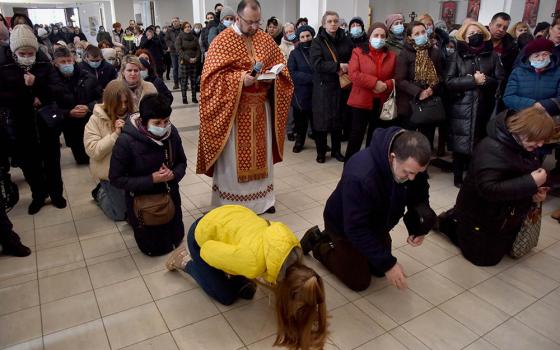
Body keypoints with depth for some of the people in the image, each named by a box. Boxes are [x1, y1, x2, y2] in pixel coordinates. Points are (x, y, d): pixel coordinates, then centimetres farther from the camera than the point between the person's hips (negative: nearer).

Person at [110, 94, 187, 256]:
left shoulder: (171, 132, -14)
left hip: (170, 195, 5)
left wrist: (173, 174, -22)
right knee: (155, 248, 12)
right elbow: (116, 178, -19)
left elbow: (182, 162, 0)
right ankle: (132, 218, 36)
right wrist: (151, 180, -27)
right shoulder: (126, 141, -26)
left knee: (176, 239, 24)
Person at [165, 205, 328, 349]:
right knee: (226, 296, 6)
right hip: (202, 235, -5)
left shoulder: (292, 248, -22)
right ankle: (186, 262, 22)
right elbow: (208, 250, -24)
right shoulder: (253, 263, -41)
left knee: (246, 291, 7)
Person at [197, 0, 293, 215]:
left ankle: (262, 199, 29)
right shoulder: (222, 41, -8)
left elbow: (281, 68, 13)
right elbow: (212, 76, -14)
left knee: (261, 153, 13)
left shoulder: (265, 40, 8)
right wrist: (240, 79, -25)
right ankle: (229, 204, 18)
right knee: (233, 156, 4)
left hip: (261, 107, 5)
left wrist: (272, 76, -10)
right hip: (233, 109, -5)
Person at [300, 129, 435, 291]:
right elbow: (356, 229, -35)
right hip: (345, 225, -6)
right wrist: (387, 264, -32)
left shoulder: (413, 163, -23)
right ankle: (320, 245, 20)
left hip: (376, 223, 6)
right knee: (360, 282, 2)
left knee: (380, 270, 18)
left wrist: (417, 227, -22)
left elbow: (420, 195, -3)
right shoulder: (361, 174, -43)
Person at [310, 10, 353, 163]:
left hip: (341, 85, 3)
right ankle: (321, 152, 13)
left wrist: (346, 69, -11)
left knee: (338, 119, 8)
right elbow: (317, 64, -15)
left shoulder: (346, 40, 7)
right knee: (322, 119, 0)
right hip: (323, 86, -3)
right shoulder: (318, 41, -2)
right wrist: (338, 66, -19)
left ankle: (336, 150, 22)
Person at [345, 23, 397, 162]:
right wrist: (374, 83, -18)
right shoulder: (358, 52, -1)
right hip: (361, 101, -3)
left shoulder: (392, 55, 9)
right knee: (356, 135, 1)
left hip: (382, 103, 4)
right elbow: (353, 74, -13)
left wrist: (386, 85, -12)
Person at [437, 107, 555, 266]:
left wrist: (535, 193, -10)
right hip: (480, 215, -8)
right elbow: (489, 189, -39)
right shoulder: (492, 149, -30)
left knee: (505, 249, 25)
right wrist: (531, 183, -36)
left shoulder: (524, 148, -3)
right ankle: (449, 222, 18)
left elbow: (521, 180, 11)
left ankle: (457, 219, 30)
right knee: (486, 258, 4)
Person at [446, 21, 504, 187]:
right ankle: (458, 175, 15)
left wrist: (485, 80, -14)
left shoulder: (492, 56, 8)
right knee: (461, 143, 1)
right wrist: (473, 80, -14)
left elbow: (501, 81, 4)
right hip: (462, 108, -2)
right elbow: (449, 82, -6)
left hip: (484, 108, 2)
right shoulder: (457, 56, 4)